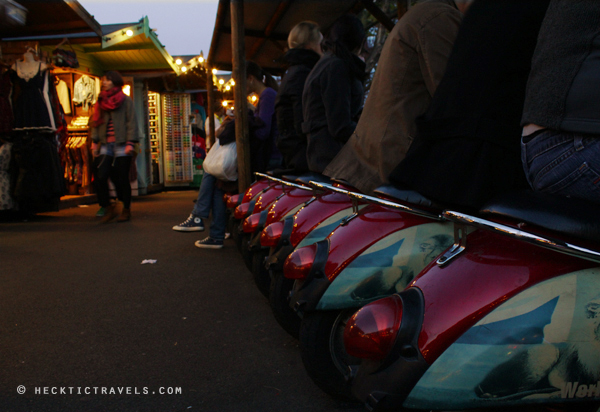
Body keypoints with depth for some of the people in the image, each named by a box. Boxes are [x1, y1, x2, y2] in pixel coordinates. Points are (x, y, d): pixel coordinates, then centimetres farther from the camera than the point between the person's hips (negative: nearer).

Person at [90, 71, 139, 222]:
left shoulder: (125, 100, 3)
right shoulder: (101, 101, 17)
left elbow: (131, 122, -3)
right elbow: (96, 122, 18)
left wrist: (130, 143, -11)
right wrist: (94, 141, 8)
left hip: (121, 145, -4)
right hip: (106, 146, 4)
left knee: (122, 179, 0)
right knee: (100, 177, -9)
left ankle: (126, 210, 14)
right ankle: (108, 208, 3)